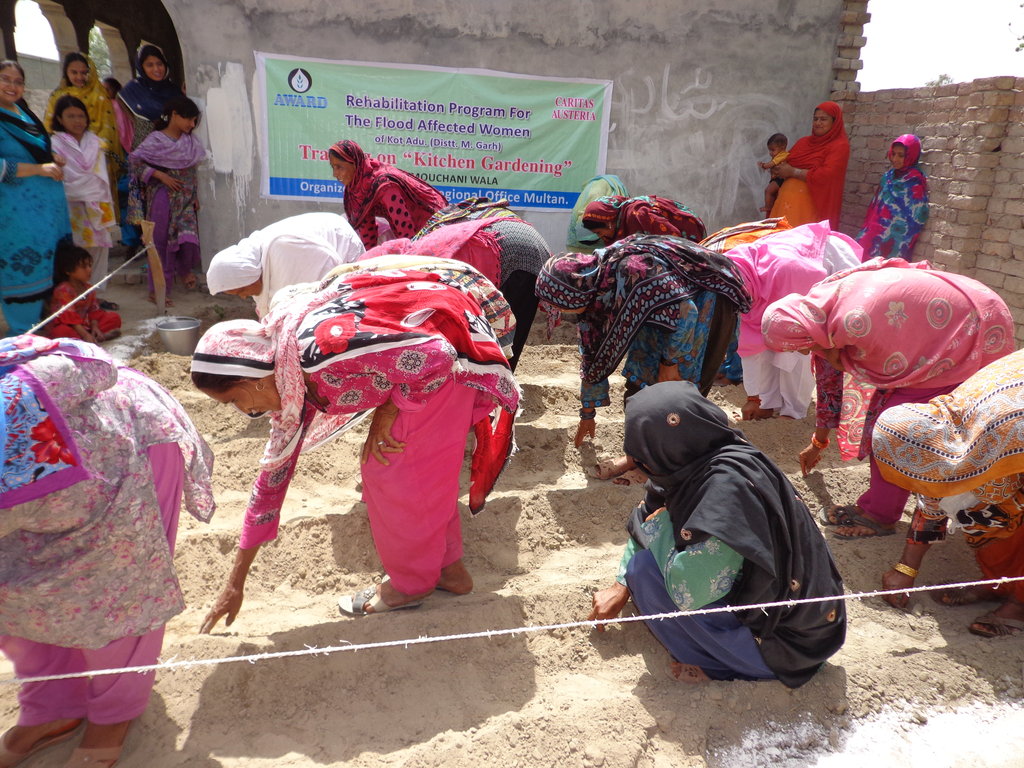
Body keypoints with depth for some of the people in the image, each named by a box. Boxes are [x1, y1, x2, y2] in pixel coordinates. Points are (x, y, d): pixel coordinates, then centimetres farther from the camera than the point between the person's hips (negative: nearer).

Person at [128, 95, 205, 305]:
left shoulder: (190, 141, 10)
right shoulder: (156, 140, -6)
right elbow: (134, 159, -12)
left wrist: (195, 196, 12)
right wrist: (161, 176, -16)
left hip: (185, 198, 4)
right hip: (163, 196, -4)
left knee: (188, 237, -9)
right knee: (161, 240, -1)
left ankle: (185, 268, 23)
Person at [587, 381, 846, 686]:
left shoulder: (728, 485, -31)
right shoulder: (700, 459, -6)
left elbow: (686, 592, -34)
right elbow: (653, 512, 10)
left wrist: (658, 524, -17)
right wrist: (621, 586, 14)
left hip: (784, 642, -8)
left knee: (646, 566, -15)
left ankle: (719, 666, 1)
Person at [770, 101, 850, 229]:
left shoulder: (840, 146, -3)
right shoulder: (803, 141, 17)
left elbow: (826, 176, -16)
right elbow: (784, 163, 21)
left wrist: (792, 172, -10)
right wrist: (781, 168, -3)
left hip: (811, 204, -6)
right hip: (787, 199, 6)